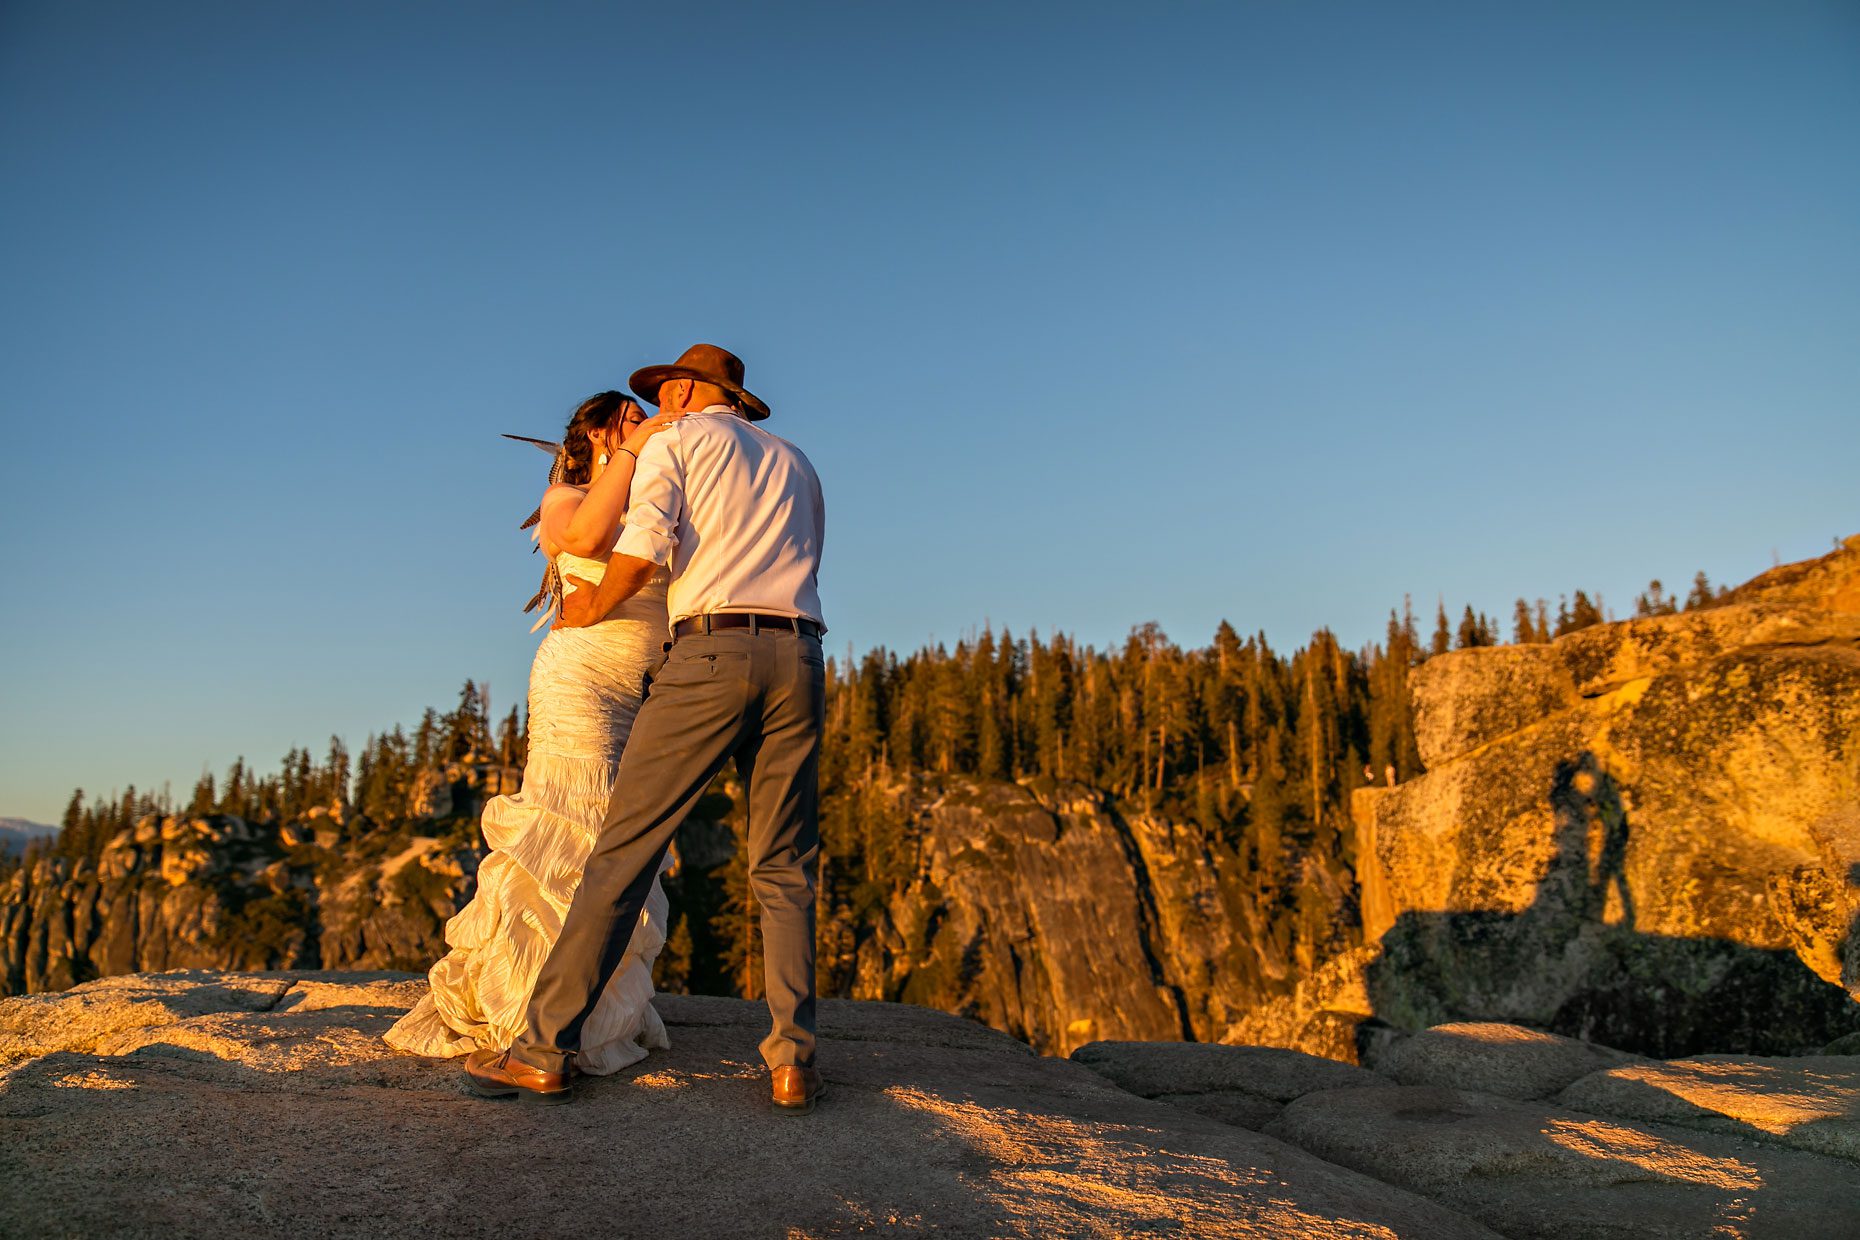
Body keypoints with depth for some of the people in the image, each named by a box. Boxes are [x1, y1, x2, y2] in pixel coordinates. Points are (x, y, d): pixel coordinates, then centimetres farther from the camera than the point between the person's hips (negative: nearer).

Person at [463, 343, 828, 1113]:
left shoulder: (676, 440, 10)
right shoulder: (795, 463, 27)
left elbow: (643, 549, -6)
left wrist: (592, 607, 12)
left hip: (710, 651, -5)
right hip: (798, 658, 5)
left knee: (626, 849, -2)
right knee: (784, 869, 6)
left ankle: (547, 1050, -1)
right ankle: (791, 1061, -2)